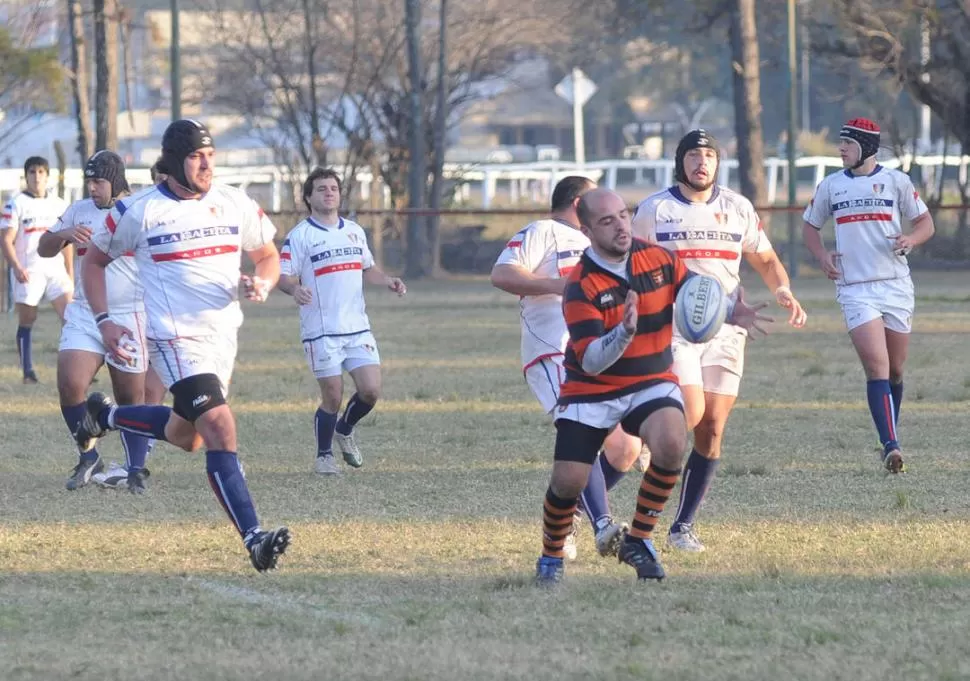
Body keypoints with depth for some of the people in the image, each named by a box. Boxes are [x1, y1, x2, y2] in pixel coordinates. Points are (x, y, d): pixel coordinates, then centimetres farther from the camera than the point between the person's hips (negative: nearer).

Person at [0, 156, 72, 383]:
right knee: (27, 320, 1)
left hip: (56, 270, 3)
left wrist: (70, 273, 15)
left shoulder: (59, 205, 13)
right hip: (29, 272, -3)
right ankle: (28, 372, 8)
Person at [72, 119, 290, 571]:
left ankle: (104, 416, 45)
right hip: (176, 340, -6)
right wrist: (103, 321, -3)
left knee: (184, 435, 20)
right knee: (220, 430, -20)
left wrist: (263, 283, -8)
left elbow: (268, 255, 16)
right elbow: (94, 261, 7)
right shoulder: (138, 211, -7)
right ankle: (253, 537, -24)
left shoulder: (235, 204, 3)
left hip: (224, 337, 6)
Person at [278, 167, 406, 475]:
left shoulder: (354, 231, 14)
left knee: (371, 390, -3)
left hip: (358, 328, 5)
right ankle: (324, 456, 17)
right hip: (321, 332, -5)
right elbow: (283, 276, -8)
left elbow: (367, 269, 25)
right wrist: (295, 289, -30)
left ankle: (345, 430, 27)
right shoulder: (300, 235, -4)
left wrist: (387, 280, 6)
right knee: (332, 397, -3)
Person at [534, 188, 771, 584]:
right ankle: (550, 557, 21)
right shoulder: (580, 286, -19)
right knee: (568, 480, -10)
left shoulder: (659, 259, -7)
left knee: (671, 443, -27)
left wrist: (732, 313, -21)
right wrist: (624, 332, -43)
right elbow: (590, 361, -24)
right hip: (591, 390, -2)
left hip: (652, 383, 2)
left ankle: (638, 541, -8)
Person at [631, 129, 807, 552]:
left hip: (725, 331, 3)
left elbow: (766, 261, 17)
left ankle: (683, 526, 7)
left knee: (711, 431, -2)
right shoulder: (654, 209, 3)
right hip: (673, 327, -3)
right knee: (690, 415, -21)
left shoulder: (737, 208, 10)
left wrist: (783, 291, -3)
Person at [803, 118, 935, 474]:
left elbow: (926, 223, 8)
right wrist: (822, 255, 1)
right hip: (855, 289, 0)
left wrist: (911, 239, -15)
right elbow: (810, 226, 20)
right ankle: (890, 445, -24)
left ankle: (890, 440, 28)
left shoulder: (896, 181, 3)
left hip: (896, 286, 1)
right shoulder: (830, 186, 7)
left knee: (895, 370, 9)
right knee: (877, 368, -16)